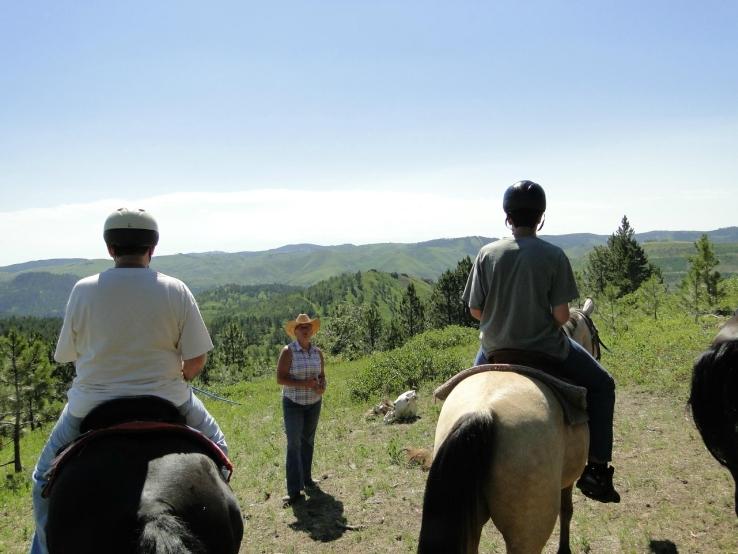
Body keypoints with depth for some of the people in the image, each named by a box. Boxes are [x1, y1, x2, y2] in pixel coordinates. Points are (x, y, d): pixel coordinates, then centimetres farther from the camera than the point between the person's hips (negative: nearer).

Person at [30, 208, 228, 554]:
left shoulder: (83, 290, -8)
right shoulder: (175, 290, -10)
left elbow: (68, 354, 0)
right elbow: (196, 360, -9)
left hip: (92, 406, 1)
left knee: (46, 477, 27)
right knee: (215, 447, 26)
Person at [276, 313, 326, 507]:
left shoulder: (317, 352, 2)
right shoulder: (288, 351, -13)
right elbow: (280, 378, -16)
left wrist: (322, 386, -11)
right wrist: (304, 384, -25)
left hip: (314, 404, 5)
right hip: (293, 404, -5)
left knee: (308, 442, 15)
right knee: (294, 445, -7)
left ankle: (306, 478, 31)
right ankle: (294, 491, -6)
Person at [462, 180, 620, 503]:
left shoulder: (487, 254, -7)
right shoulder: (553, 255, -13)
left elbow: (475, 310, -3)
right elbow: (561, 315, -14)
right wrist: (549, 324, 8)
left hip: (495, 349, 3)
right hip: (545, 349, -3)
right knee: (601, 385, 19)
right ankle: (596, 470, 14)